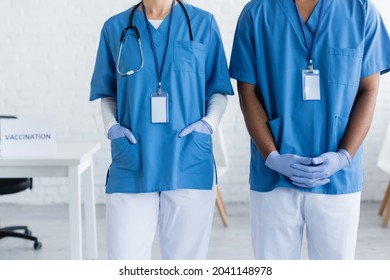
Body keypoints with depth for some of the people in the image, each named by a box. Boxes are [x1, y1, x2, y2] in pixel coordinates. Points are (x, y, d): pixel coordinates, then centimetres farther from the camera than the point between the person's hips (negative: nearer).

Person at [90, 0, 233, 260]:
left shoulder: (203, 23, 5)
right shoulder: (116, 27, 9)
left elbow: (219, 89, 11)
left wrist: (209, 123, -7)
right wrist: (112, 126, -2)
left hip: (189, 167, 0)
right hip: (132, 168, 1)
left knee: (186, 261, 7)